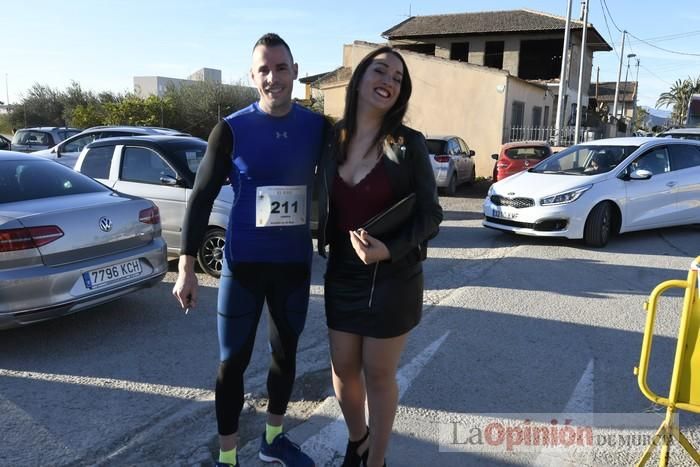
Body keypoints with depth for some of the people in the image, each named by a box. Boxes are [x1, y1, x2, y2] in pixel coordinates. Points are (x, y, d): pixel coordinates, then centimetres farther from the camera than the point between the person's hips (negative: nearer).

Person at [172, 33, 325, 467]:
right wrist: (187, 266, -7)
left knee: (286, 354, 17)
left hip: (295, 264, 3)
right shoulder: (231, 129, -8)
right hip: (243, 264, -3)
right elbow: (202, 198, -5)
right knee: (233, 361, 6)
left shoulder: (319, 128, -1)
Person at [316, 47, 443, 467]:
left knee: (379, 376, 9)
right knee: (344, 369, 16)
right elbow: (327, 205, 10)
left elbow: (430, 214, -10)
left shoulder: (409, 144, -10)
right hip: (341, 274, 4)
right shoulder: (334, 139, 1)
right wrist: (323, 251, 2)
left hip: (392, 277, -4)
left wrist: (390, 249, -24)